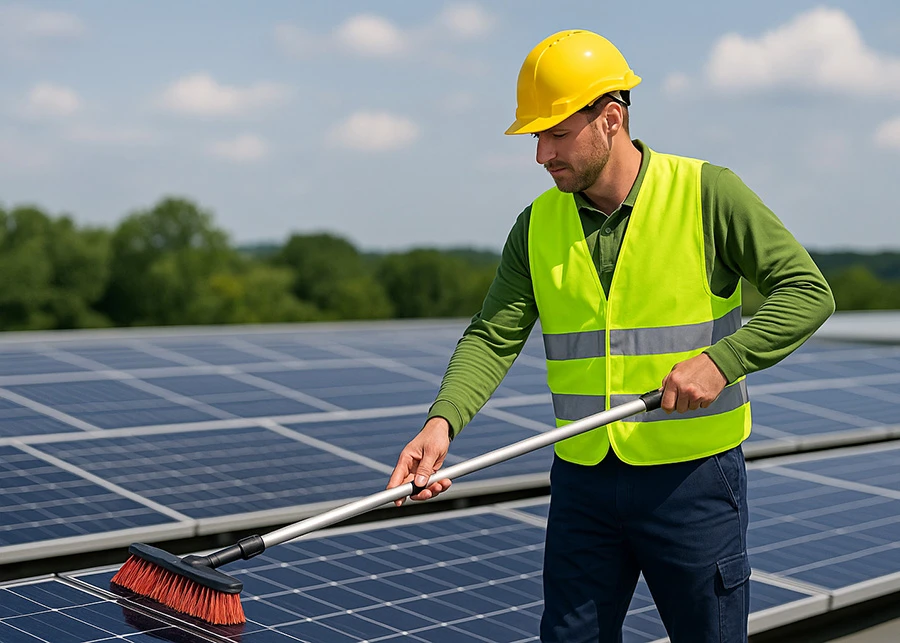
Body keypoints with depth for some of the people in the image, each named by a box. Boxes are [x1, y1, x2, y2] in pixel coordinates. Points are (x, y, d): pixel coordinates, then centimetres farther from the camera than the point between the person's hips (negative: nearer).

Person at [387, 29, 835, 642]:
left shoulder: (707, 194, -8)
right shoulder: (538, 225, 4)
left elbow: (808, 291, -10)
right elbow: (493, 338, -2)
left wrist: (722, 359, -24)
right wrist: (443, 420, -19)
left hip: (694, 479, -3)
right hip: (582, 482, 4)